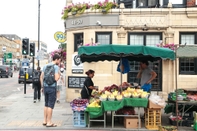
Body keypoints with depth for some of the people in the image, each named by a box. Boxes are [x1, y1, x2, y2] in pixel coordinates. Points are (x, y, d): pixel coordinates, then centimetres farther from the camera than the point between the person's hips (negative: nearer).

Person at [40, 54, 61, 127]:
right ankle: (49, 122, 5)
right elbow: (56, 78, -19)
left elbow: (41, 77, 13)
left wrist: (42, 87, 18)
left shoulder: (45, 66, 11)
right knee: (50, 105, 0)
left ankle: (45, 121, 22)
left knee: (46, 104, 16)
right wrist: (59, 75, 1)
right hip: (52, 87, -7)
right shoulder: (56, 67, -10)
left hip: (45, 87, 7)